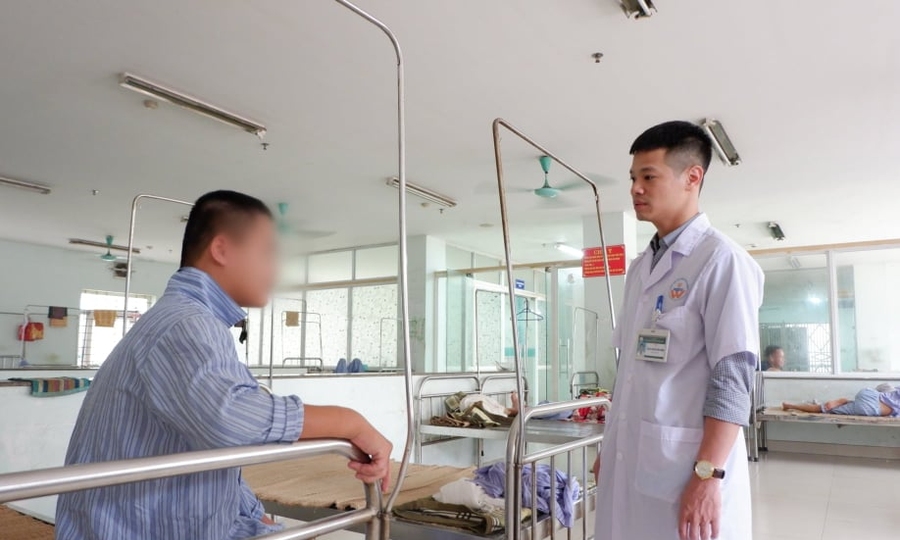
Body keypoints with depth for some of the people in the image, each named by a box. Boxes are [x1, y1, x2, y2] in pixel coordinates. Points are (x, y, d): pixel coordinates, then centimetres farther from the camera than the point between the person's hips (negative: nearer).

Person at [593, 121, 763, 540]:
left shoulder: (721, 260, -10)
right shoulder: (640, 267, 12)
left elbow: (733, 380, -16)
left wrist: (708, 475, -20)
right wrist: (610, 448, 16)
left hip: (684, 469, -7)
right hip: (628, 465, 7)